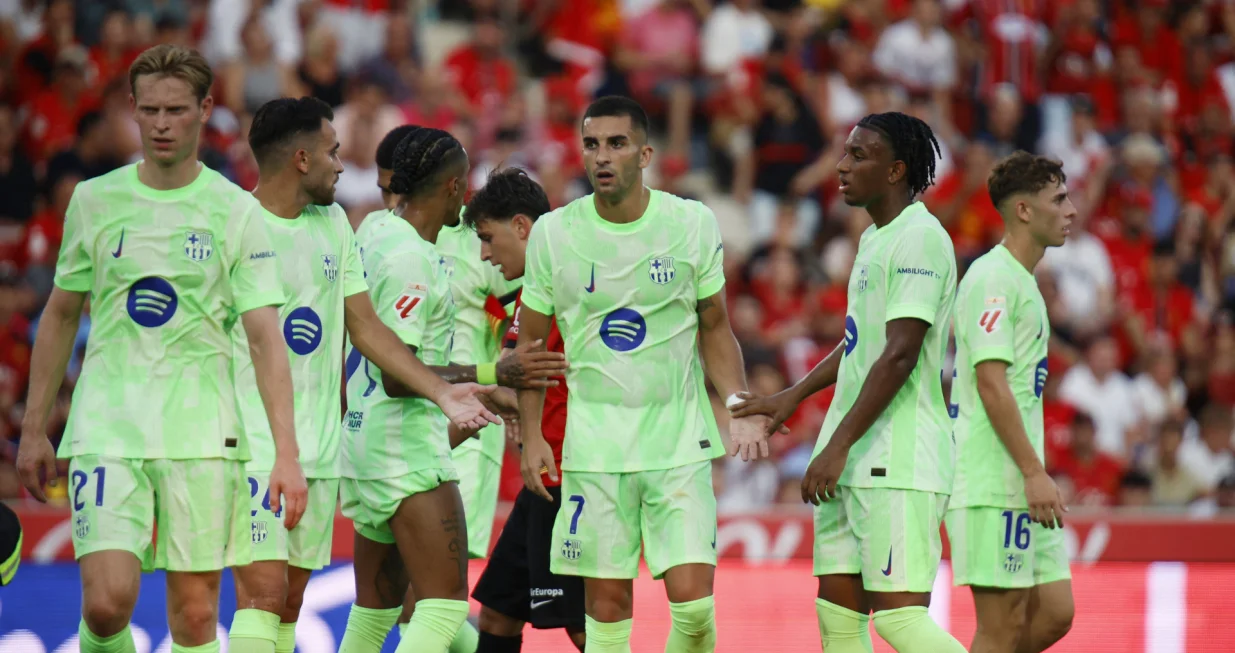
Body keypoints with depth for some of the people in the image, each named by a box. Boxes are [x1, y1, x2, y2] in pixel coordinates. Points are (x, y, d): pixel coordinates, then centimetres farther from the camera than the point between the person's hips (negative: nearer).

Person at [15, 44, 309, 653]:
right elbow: (61, 315, 16)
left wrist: (286, 454, -12)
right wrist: (33, 427, 14)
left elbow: (266, 339, -3)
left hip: (200, 433, 0)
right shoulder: (95, 199, 6)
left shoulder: (236, 211, 1)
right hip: (106, 428, 0)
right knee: (107, 601, -14)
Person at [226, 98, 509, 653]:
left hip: (320, 446, 7)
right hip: (251, 444, -7)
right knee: (263, 595, -15)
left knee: (291, 603, 8)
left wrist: (441, 392, 8)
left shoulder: (333, 223, 13)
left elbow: (364, 327, 16)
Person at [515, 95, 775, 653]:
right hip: (595, 441, 0)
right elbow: (531, 340, 9)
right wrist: (531, 435, 2)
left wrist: (740, 408, -4)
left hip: (680, 439, 0)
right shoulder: (553, 234, -1)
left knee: (693, 599, -10)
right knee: (606, 602, 0)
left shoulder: (693, 224, -1)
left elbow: (715, 328, 10)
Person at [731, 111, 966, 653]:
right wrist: (795, 395, 30)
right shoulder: (873, 239, 17)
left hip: (898, 464, -10)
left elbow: (899, 355, -20)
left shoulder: (920, 238, -13)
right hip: (853, 465, 10)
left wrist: (838, 446, -21)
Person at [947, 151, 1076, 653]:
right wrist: (1034, 472, -21)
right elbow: (990, 382, -18)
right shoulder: (994, 278, -11)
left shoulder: (1022, 281, 20)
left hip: (1019, 487, 10)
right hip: (993, 484, -10)